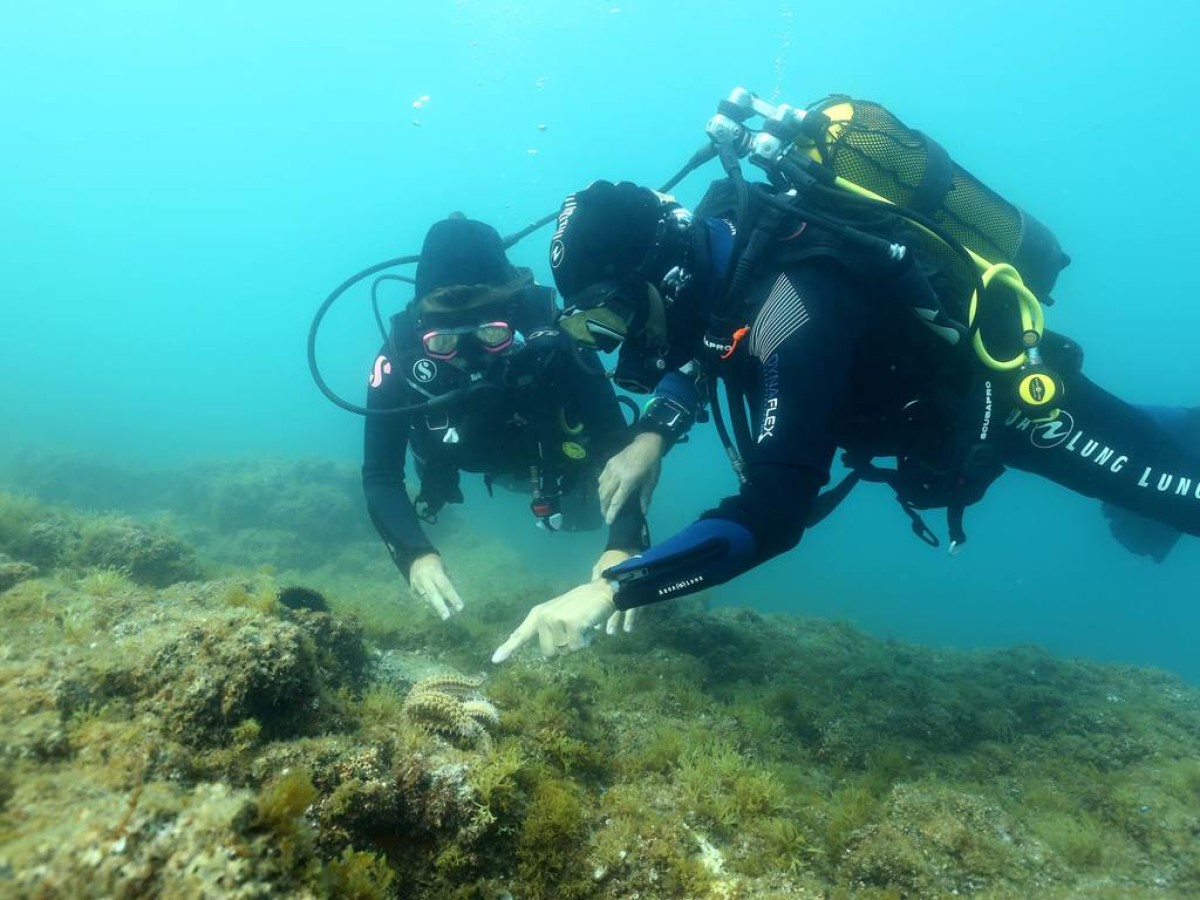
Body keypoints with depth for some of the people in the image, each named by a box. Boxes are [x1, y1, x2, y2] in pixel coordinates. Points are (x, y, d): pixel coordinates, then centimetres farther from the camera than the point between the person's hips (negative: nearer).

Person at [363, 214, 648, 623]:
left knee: (583, 516, 20)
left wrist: (623, 545, -59)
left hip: (556, 458, -1)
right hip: (473, 461, 1)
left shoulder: (550, 337, -43)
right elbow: (380, 477, -35)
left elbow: (615, 443, -43)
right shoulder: (400, 360, -39)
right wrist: (416, 555, -53)